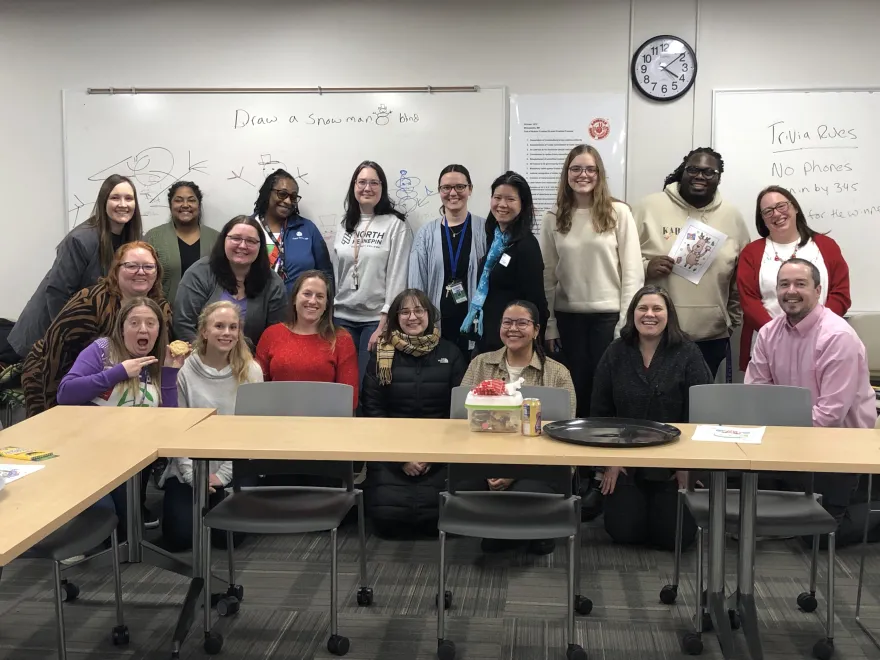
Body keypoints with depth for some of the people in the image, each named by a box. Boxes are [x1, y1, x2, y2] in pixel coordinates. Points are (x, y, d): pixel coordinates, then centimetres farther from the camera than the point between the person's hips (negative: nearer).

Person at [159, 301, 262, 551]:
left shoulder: (251, 372, -6)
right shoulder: (184, 371, -8)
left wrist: (222, 474, -11)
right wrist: (192, 475, -14)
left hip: (231, 470, 1)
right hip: (187, 470, 0)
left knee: (227, 536, -13)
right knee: (179, 538, -11)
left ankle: (214, 504, 21)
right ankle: (173, 501, 23)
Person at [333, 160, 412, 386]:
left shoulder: (396, 226, -5)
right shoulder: (345, 225, 12)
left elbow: (397, 277, -9)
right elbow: (336, 274, 15)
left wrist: (384, 325, -14)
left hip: (376, 319, -5)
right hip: (342, 318, 5)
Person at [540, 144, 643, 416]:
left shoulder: (619, 213, -2)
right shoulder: (553, 218, 5)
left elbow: (632, 271, -3)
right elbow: (547, 274, 5)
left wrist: (626, 321, -8)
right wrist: (549, 325, 3)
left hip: (608, 315, -2)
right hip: (568, 316, 2)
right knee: (575, 387, 9)